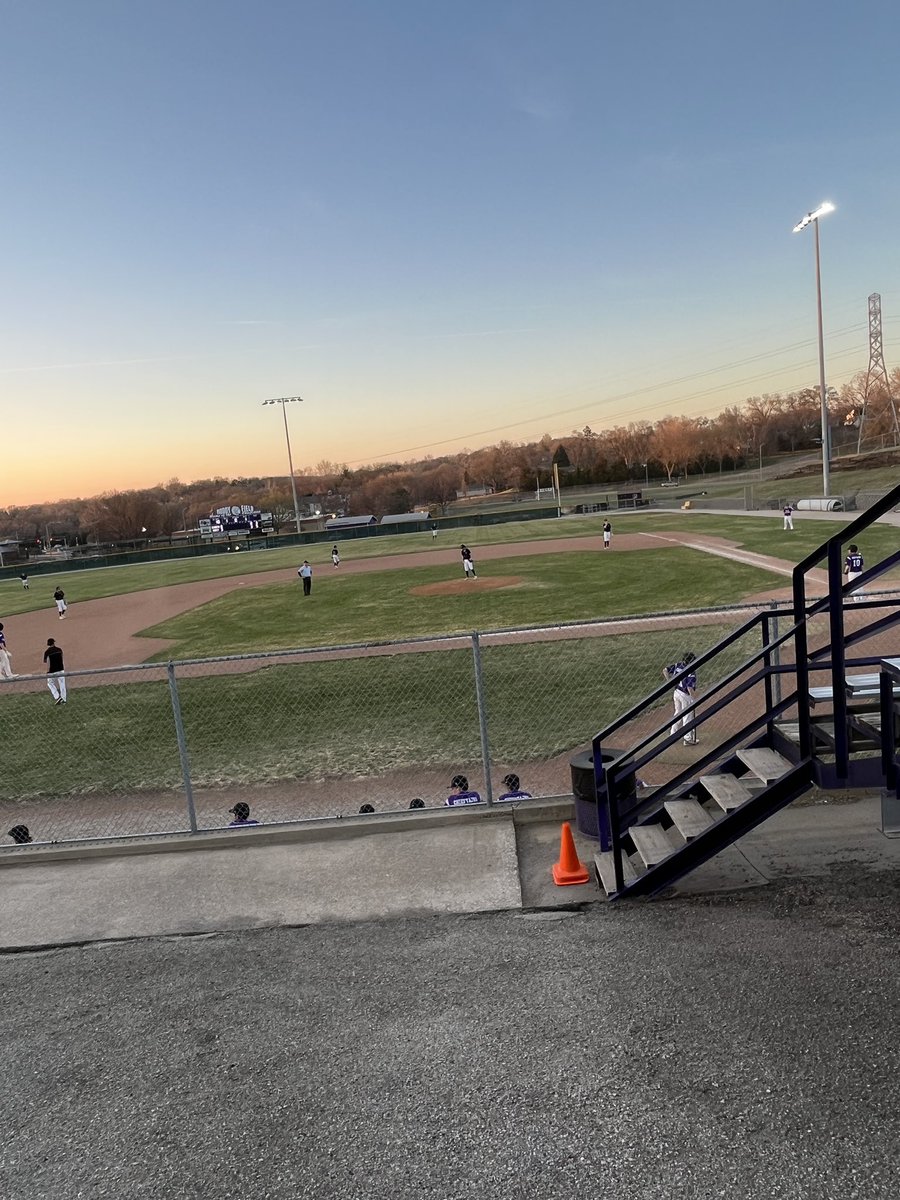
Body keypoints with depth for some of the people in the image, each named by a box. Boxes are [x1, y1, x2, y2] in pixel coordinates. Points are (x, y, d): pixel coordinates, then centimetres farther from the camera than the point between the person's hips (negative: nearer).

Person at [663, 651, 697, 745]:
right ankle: (688, 739, 17)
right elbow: (690, 688, -27)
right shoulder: (691, 673, -26)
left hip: (677, 692, 7)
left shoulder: (677, 665, -6)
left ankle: (674, 734, 34)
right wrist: (694, 698, -13)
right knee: (687, 717, 7)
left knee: (678, 714, 24)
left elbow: (665, 670, 0)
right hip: (686, 695, -7)